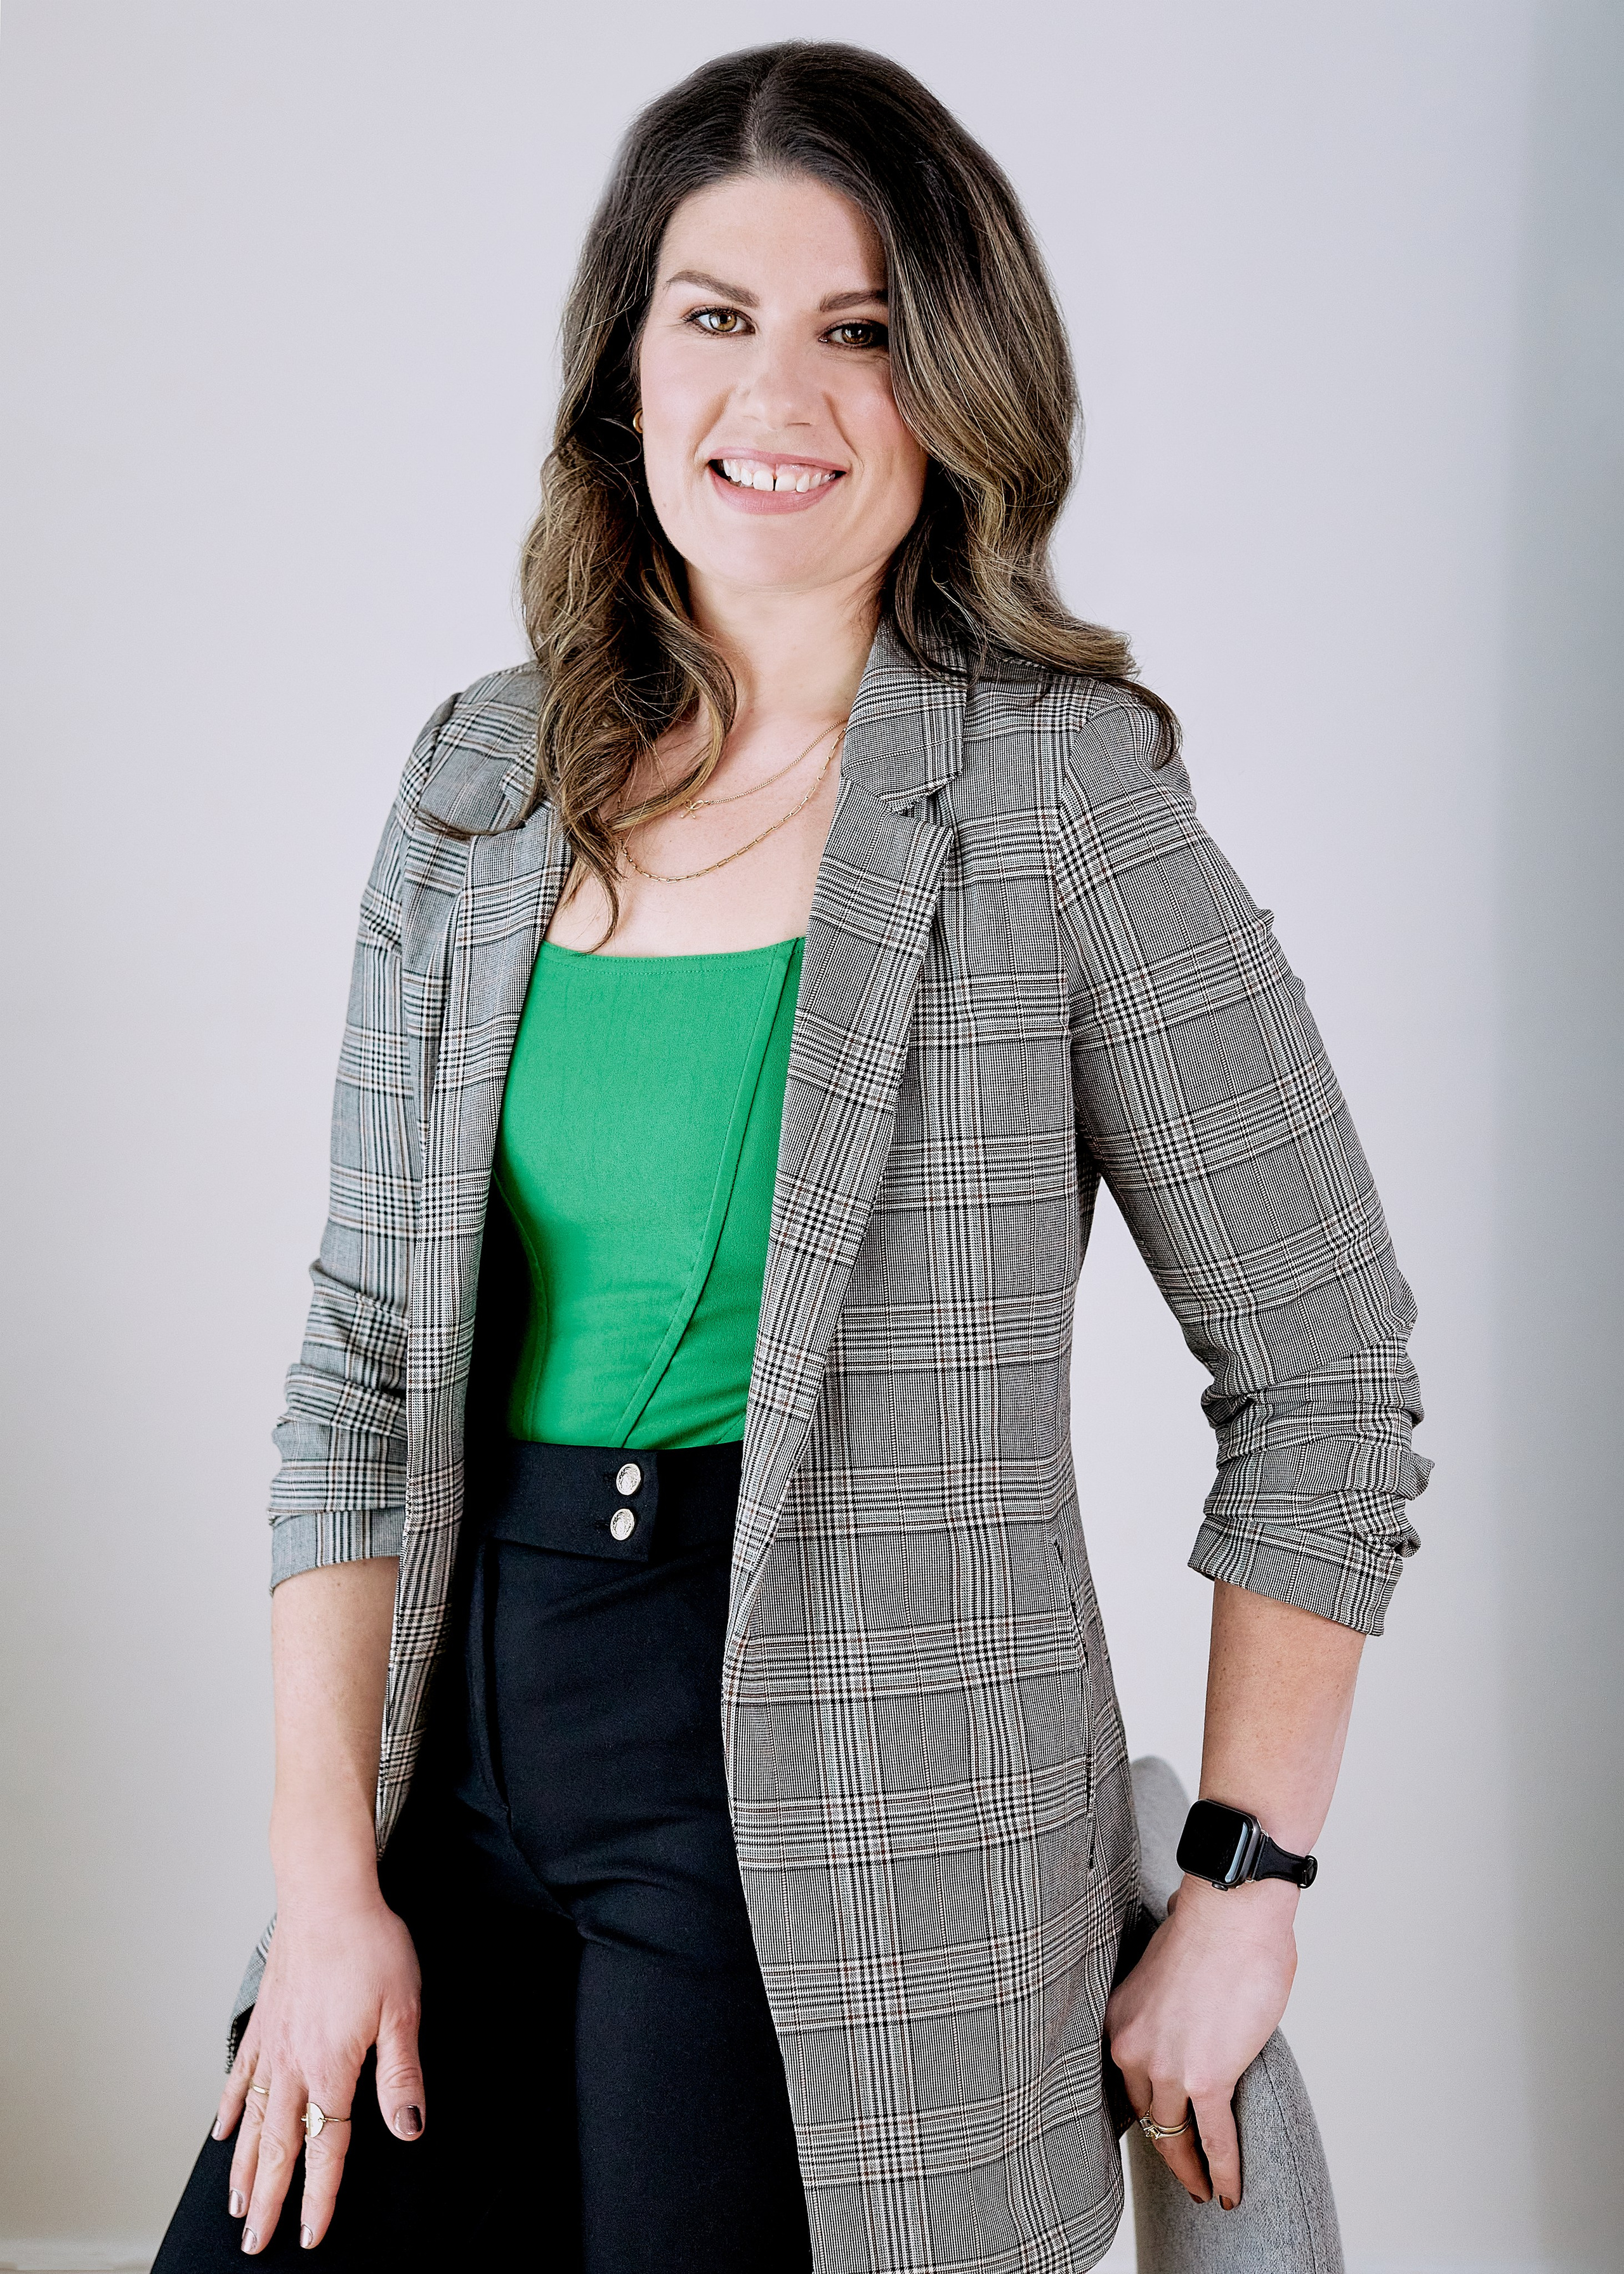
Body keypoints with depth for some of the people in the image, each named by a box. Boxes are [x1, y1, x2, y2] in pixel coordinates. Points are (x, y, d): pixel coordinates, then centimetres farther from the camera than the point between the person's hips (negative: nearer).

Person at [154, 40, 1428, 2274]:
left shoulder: (1058, 797, -9)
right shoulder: (485, 782, 5)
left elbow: (1323, 1378, -5)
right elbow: (365, 1356, 5)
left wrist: (1245, 1895, -5)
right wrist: (326, 1877, 0)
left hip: (845, 1822, -4)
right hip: (460, 1748, 5)